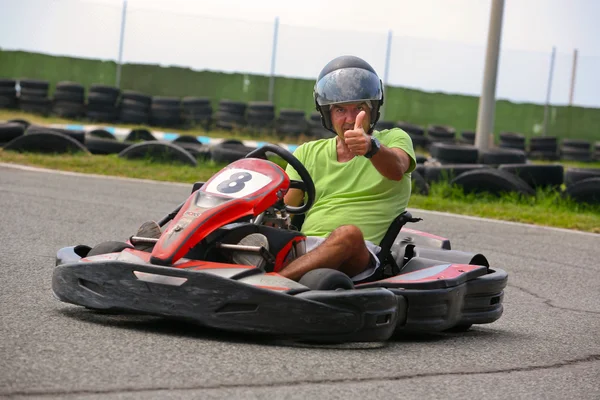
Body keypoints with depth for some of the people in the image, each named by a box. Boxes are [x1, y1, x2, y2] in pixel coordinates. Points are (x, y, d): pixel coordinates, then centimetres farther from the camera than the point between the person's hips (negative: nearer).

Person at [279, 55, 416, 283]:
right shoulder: (308, 154, 25)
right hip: (301, 252, 3)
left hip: (360, 257, -3)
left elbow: (396, 170, -11)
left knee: (349, 233, -38)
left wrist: (370, 147, -34)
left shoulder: (394, 139, 14)